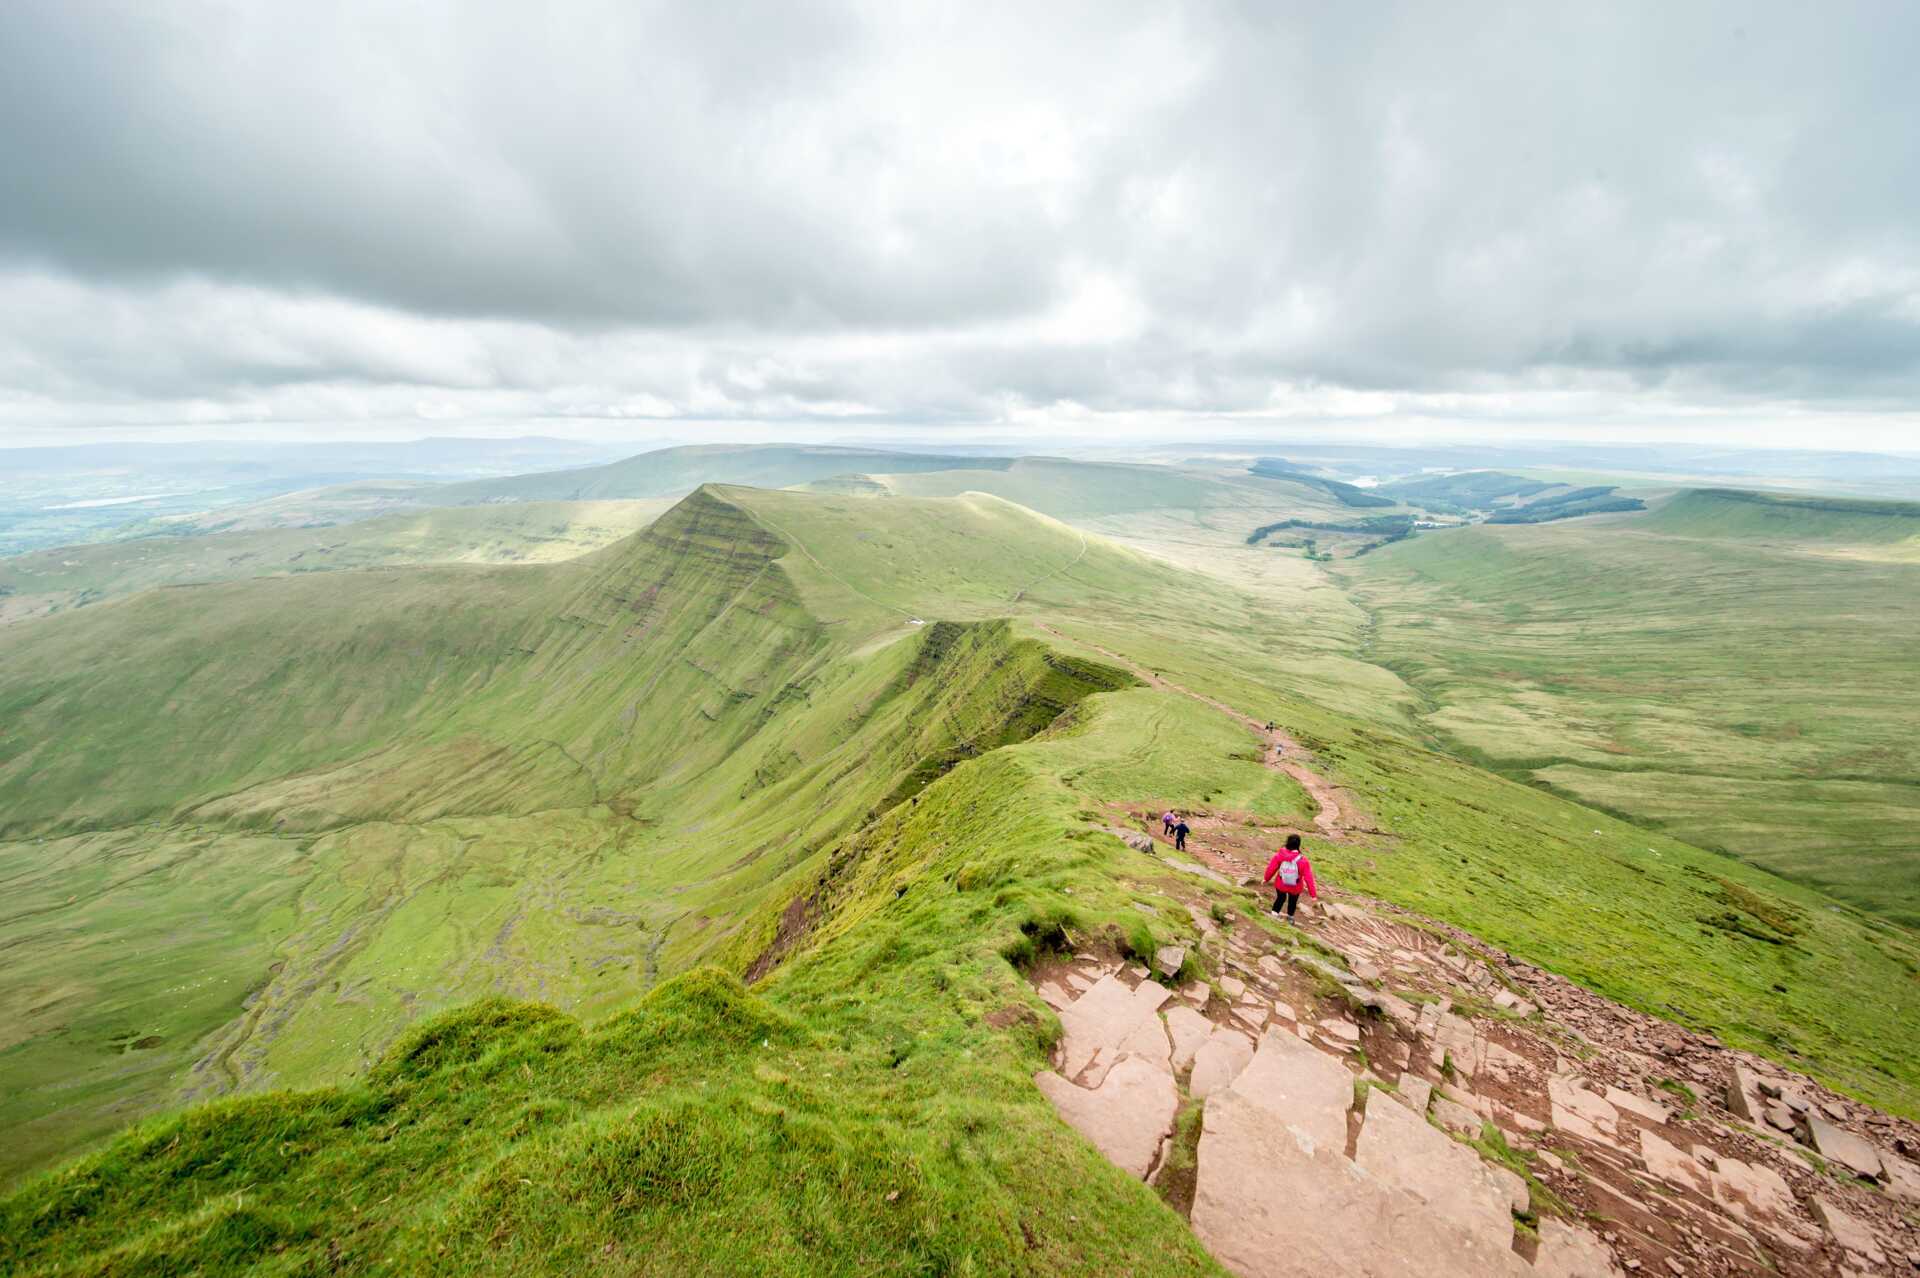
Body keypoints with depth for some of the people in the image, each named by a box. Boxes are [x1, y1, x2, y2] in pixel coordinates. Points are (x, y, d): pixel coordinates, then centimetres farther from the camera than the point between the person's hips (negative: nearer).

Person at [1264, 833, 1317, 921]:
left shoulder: (1280, 855, -22)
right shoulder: (1303, 861, -26)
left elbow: (1271, 868, -9)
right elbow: (1309, 878, -21)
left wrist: (1266, 878, 9)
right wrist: (1313, 894, -12)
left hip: (1280, 885, 1)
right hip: (1295, 888, -1)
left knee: (1280, 898, 29)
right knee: (1293, 902, 28)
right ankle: (1290, 917, 46)